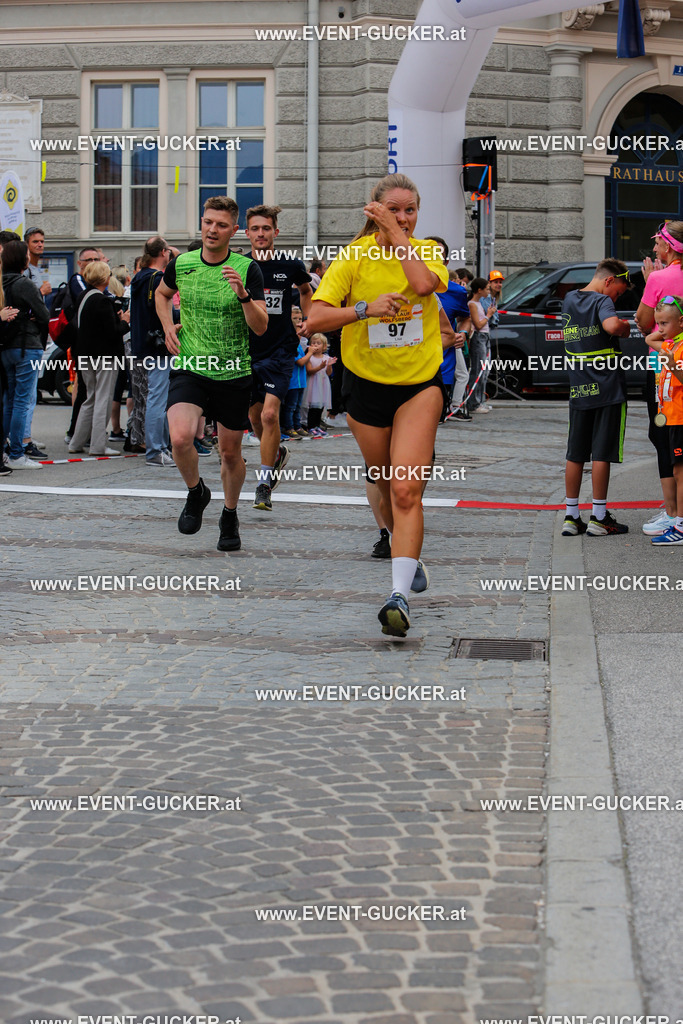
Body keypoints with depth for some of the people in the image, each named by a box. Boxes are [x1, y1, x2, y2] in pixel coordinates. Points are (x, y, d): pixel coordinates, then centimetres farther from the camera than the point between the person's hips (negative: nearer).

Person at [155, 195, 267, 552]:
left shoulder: (247, 269, -7)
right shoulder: (181, 264, 1)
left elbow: (261, 327, -12)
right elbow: (161, 293, 24)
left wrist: (243, 294, -28)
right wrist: (168, 326, 8)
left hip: (233, 374, -1)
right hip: (189, 368, 1)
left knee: (230, 452, 9)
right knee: (180, 438, -22)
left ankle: (230, 516, 34)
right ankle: (195, 492, 8)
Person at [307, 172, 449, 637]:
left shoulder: (427, 251, 0)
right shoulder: (354, 258, -5)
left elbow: (424, 284, -24)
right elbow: (315, 319, -12)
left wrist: (399, 236, -17)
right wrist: (364, 308, -24)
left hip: (420, 385, -1)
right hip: (367, 386, 1)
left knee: (406, 491, -16)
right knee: (387, 487, 14)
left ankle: (399, 596, -22)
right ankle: (411, 559, 41)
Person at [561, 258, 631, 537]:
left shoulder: (569, 300, 11)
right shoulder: (602, 301, -11)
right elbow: (611, 326, -31)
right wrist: (625, 326, -11)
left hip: (578, 390, 6)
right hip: (607, 388, -6)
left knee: (575, 454, 9)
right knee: (602, 453, -1)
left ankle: (571, 517, 11)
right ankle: (598, 517, 2)